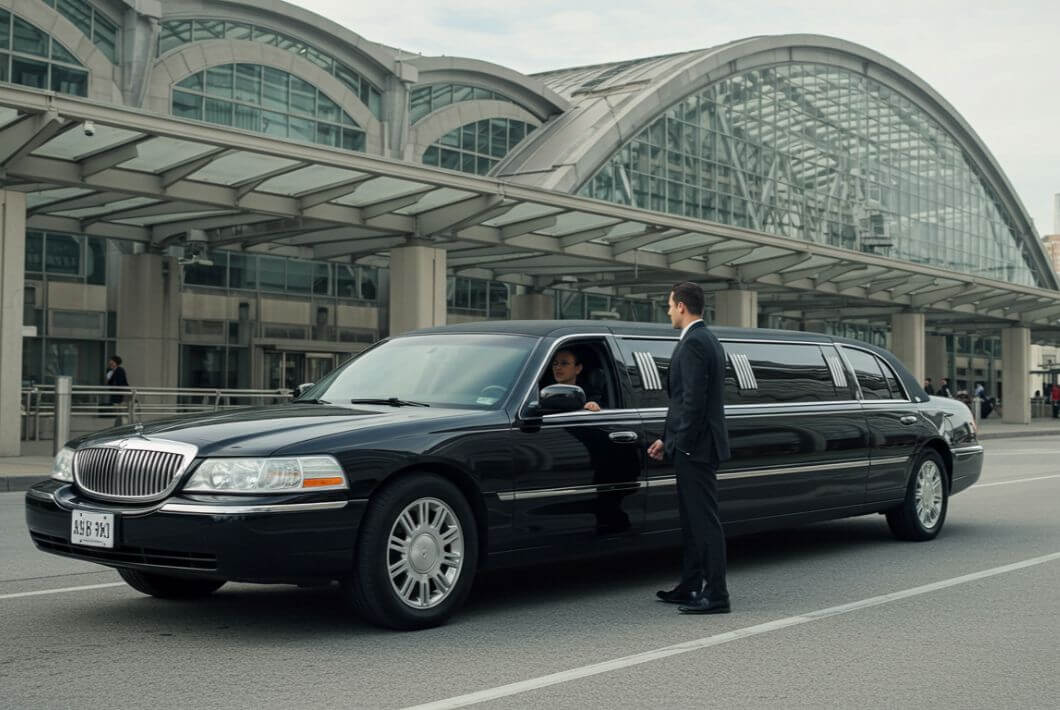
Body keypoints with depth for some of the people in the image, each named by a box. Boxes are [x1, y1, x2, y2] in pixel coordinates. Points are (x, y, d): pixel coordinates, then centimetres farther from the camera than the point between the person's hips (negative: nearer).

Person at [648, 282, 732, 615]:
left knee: (705, 521, -6)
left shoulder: (694, 343, -16)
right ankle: (690, 587, 24)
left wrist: (682, 443, -17)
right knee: (692, 521, 16)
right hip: (695, 446, 10)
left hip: (695, 448, -10)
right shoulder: (708, 340, 17)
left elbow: (694, 400, -22)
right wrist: (668, 439, 21)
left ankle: (716, 596, -3)